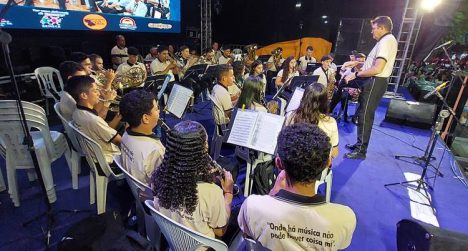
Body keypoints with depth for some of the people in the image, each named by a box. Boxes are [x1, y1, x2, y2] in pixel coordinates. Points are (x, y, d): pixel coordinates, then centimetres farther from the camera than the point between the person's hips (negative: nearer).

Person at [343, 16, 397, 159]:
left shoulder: (386, 40, -14)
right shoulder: (386, 40, 19)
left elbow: (377, 69, -25)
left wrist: (355, 75, -17)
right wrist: (357, 63, 15)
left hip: (375, 82, -10)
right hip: (373, 81, 10)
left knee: (365, 116, -6)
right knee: (363, 114, 15)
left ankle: (361, 151, 3)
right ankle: (359, 144, 25)